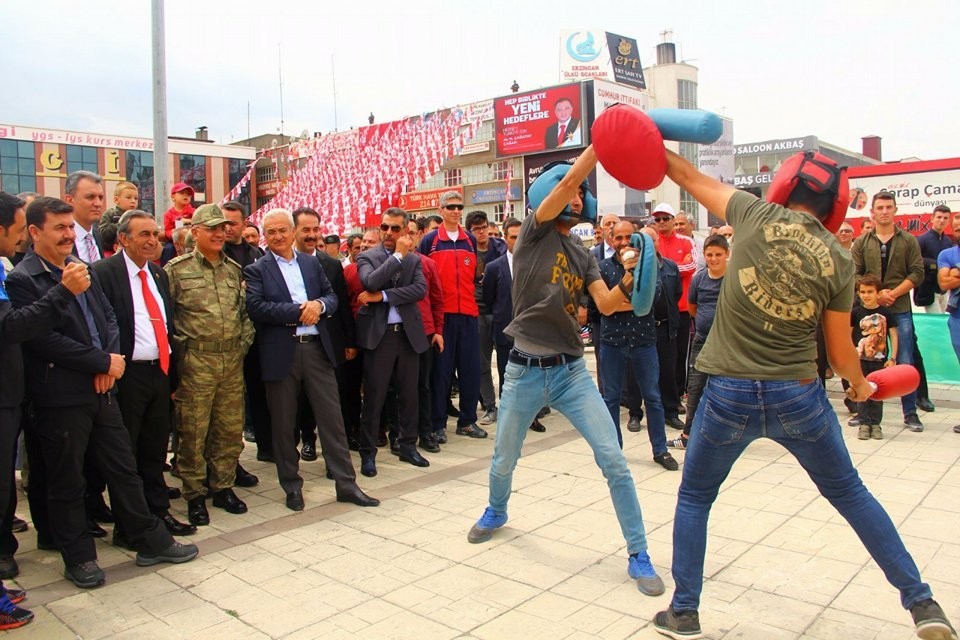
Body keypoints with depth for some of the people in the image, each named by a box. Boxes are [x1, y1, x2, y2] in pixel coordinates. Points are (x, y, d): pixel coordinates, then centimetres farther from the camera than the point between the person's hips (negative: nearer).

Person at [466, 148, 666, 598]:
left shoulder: (582, 255, 11)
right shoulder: (534, 232, -2)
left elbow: (606, 305, -2)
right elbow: (569, 177, -16)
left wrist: (629, 281, -20)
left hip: (571, 371, 3)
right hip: (525, 371, -3)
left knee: (613, 459, -6)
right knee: (504, 460, 15)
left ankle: (638, 555, 8)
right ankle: (496, 512, 48)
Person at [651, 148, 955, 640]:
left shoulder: (758, 217, -5)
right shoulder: (838, 261, 0)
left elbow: (692, 179, 8)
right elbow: (841, 353, 4)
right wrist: (860, 385, 25)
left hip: (729, 394, -2)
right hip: (798, 397, 2)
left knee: (693, 498, 17)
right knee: (851, 494, 23)